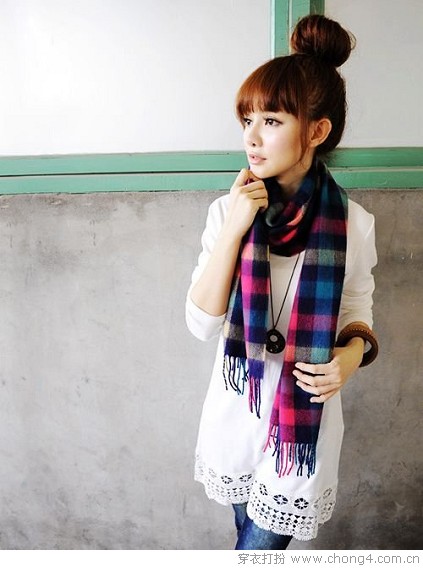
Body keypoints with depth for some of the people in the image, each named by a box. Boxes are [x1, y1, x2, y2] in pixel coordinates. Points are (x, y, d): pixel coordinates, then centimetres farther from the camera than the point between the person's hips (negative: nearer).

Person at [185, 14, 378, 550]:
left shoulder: (353, 224, -13)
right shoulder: (228, 209, -12)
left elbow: (358, 311, 1)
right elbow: (202, 323, -15)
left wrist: (353, 352, -21)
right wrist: (233, 229, -25)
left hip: (305, 415, -1)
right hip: (237, 406, 2)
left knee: (260, 547, 13)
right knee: (252, 537, 26)